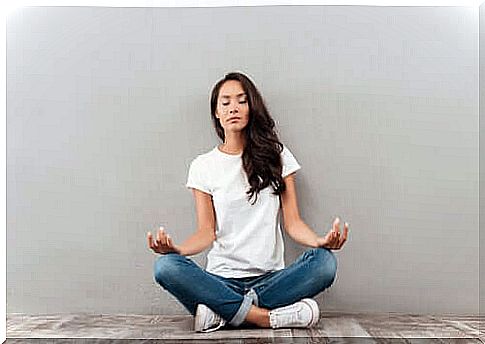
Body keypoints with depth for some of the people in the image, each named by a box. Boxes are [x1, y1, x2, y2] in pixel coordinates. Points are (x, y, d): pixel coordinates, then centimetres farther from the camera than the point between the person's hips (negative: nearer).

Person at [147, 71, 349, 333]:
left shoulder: (277, 156, 9)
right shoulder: (203, 166, 7)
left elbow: (293, 223, 3)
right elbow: (207, 232, 1)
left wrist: (321, 241, -18)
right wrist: (176, 249, -21)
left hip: (271, 277, 1)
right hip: (221, 279, 0)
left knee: (324, 262, -28)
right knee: (165, 266, -29)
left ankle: (223, 312, -22)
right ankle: (269, 317, -26)